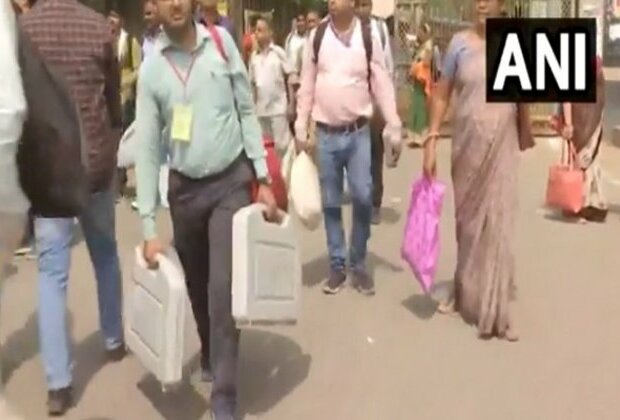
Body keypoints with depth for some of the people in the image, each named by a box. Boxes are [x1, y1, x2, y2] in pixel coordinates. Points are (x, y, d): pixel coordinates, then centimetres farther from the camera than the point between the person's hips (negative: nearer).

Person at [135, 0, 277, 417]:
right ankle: (211, 355, 42)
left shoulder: (222, 41, -4)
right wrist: (149, 226, -7)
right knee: (198, 286, 15)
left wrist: (263, 179, -4)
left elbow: (247, 111, 1)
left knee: (224, 287, -6)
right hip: (185, 189, 2)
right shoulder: (151, 69, -5)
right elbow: (147, 149, -4)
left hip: (232, 181, -1)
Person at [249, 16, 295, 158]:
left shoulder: (279, 52, -4)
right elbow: (252, 83, 11)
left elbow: (289, 79, -2)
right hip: (260, 109, 4)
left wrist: (291, 104, -6)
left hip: (278, 107, -4)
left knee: (281, 144, -1)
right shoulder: (254, 56, 7)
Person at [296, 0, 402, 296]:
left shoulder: (368, 38, -3)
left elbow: (383, 86, -1)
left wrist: (394, 131, -5)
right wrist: (301, 130, 3)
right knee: (330, 203, 7)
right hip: (326, 134, 1)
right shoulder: (317, 37, 1)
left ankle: (359, 264, 16)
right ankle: (337, 265, 20)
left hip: (358, 133, -1)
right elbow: (307, 87, 5)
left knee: (363, 198, -3)